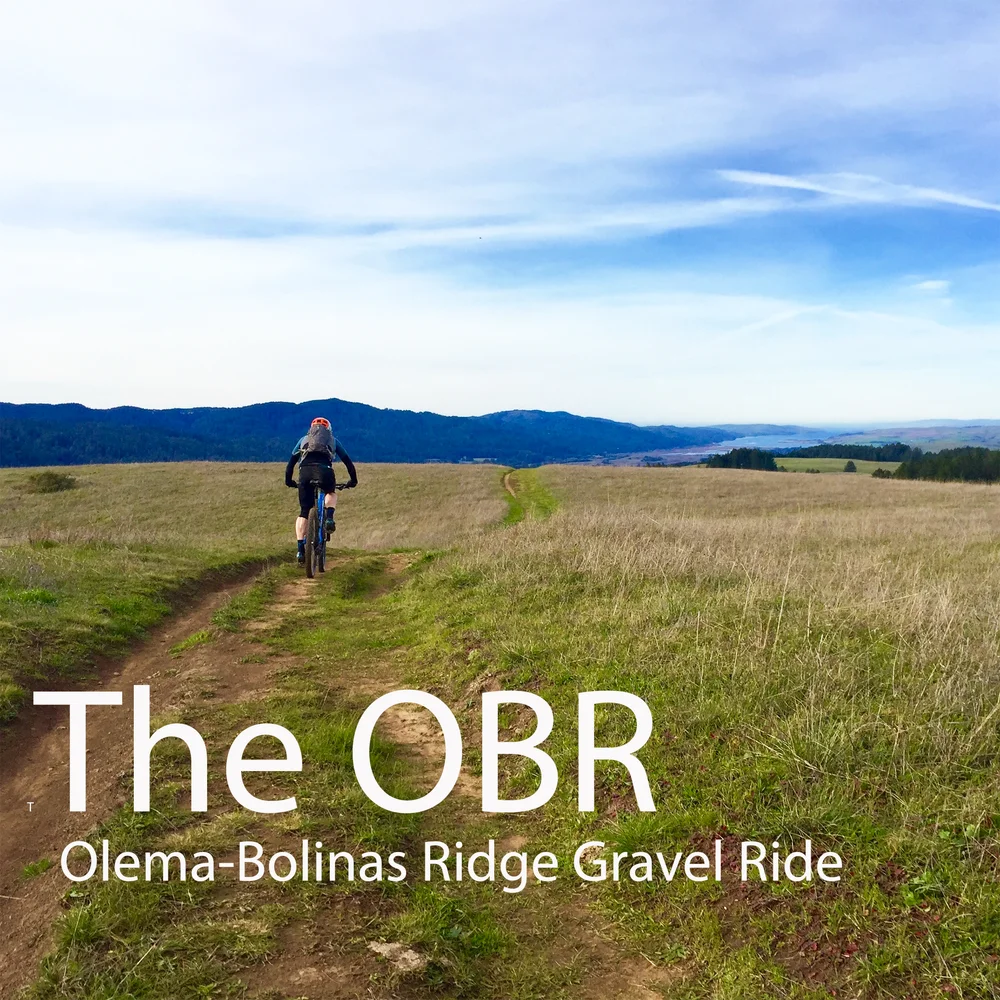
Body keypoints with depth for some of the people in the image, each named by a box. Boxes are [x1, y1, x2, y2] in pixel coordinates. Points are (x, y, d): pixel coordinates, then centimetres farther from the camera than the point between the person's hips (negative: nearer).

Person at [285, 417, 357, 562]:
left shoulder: (304, 439, 33)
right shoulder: (333, 440, 31)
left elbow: (291, 461, 30)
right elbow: (347, 461, 31)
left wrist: (288, 480, 39)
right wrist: (353, 480, 39)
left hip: (305, 471, 1)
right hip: (324, 470, -1)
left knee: (304, 511, 10)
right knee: (331, 493, 32)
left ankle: (301, 549, 1)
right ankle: (329, 518, 3)